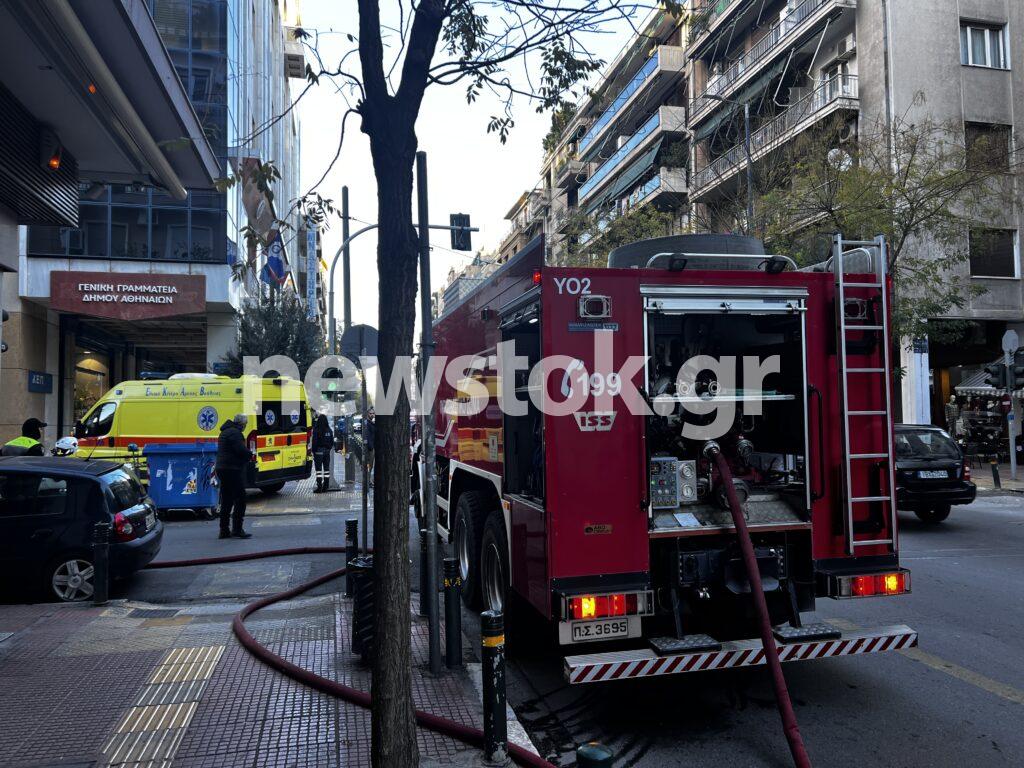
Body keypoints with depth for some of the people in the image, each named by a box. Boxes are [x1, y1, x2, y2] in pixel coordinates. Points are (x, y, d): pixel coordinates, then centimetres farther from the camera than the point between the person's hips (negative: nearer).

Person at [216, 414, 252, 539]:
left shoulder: (225, 432, 19)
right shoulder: (234, 433, -13)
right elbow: (242, 450, -21)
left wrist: (247, 454, 11)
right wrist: (250, 455, 0)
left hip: (222, 468, 10)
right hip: (233, 470, -10)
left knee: (226, 501, 13)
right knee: (240, 499, -6)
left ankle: (224, 530, 16)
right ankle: (237, 529, -7)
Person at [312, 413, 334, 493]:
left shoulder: (316, 430, -12)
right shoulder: (329, 430, 5)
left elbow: (314, 441, -13)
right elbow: (332, 441, 10)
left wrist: (313, 451, -5)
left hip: (319, 451, -5)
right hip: (327, 452, 5)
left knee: (319, 469, -4)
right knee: (326, 468, 11)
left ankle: (319, 487, -7)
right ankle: (325, 486, 15)